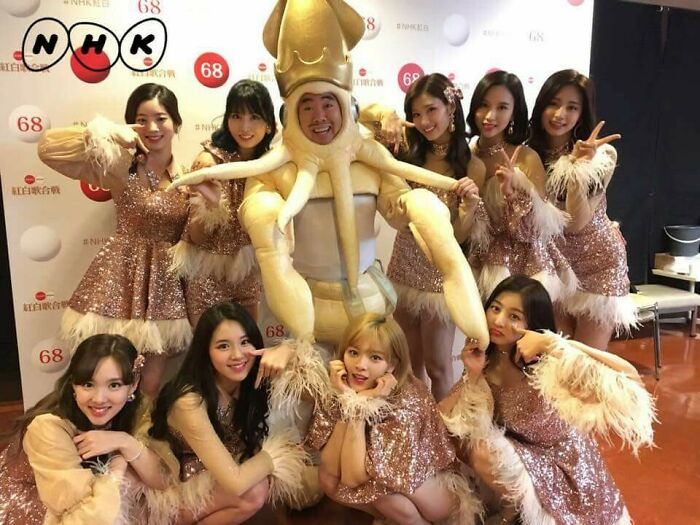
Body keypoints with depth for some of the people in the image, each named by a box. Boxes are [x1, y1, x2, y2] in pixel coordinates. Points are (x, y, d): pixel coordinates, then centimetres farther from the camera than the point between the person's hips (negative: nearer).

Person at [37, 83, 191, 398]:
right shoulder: (121, 167, -10)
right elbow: (48, 149, -19)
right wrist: (108, 132, -21)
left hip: (165, 285, 4)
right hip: (121, 279, -3)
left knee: (151, 381, 12)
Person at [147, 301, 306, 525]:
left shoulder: (246, 381, -13)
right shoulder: (190, 402, -32)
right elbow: (236, 483, -35)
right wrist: (276, 454, -18)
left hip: (219, 485, 7)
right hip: (178, 495, -7)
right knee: (253, 492, -29)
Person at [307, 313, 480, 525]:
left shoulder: (408, 400, -29)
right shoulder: (338, 390, -15)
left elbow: (352, 477, -31)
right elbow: (331, 470, -21)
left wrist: (359, 404, -35)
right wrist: (346, 400, -29)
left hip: (440, 496, -4)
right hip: (386, 497, 5)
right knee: (326, 477, -18)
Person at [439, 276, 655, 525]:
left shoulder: (550, 362, -27)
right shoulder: (485, 361, -12)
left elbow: (630, 377, -40)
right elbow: (443, 420, -13)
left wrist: (551, 343, -42)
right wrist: (472, 375, -25)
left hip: (561, 462, -3)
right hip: (522, 457, 4)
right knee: (477, 449, -23)